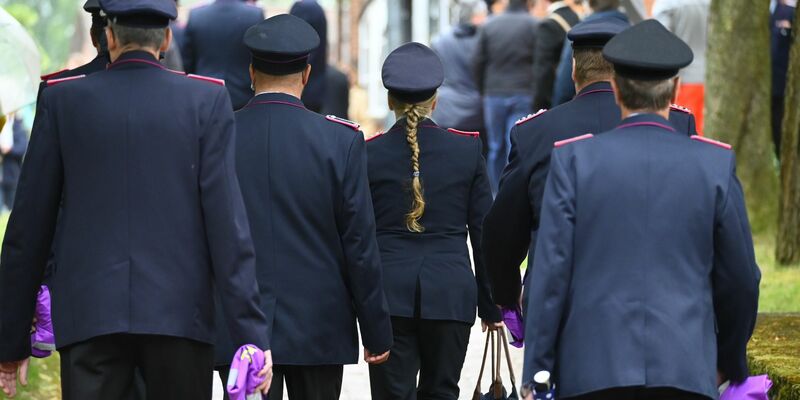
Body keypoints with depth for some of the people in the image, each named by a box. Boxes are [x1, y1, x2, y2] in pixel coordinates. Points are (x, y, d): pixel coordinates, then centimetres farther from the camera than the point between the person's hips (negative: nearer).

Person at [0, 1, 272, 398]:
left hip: (87, 320, 0)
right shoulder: (206, 100, 1)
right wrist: (251, 334, -6)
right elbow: (227, 222, -6)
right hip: (179, 317, 0)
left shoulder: (63, 99, 4)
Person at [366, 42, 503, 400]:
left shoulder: (370, 154, -2)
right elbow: (484, 233, 4)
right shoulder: (467, 149, 1)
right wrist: (490, 305, 12)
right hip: (450, 295, 1)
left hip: (388, 293, -1)